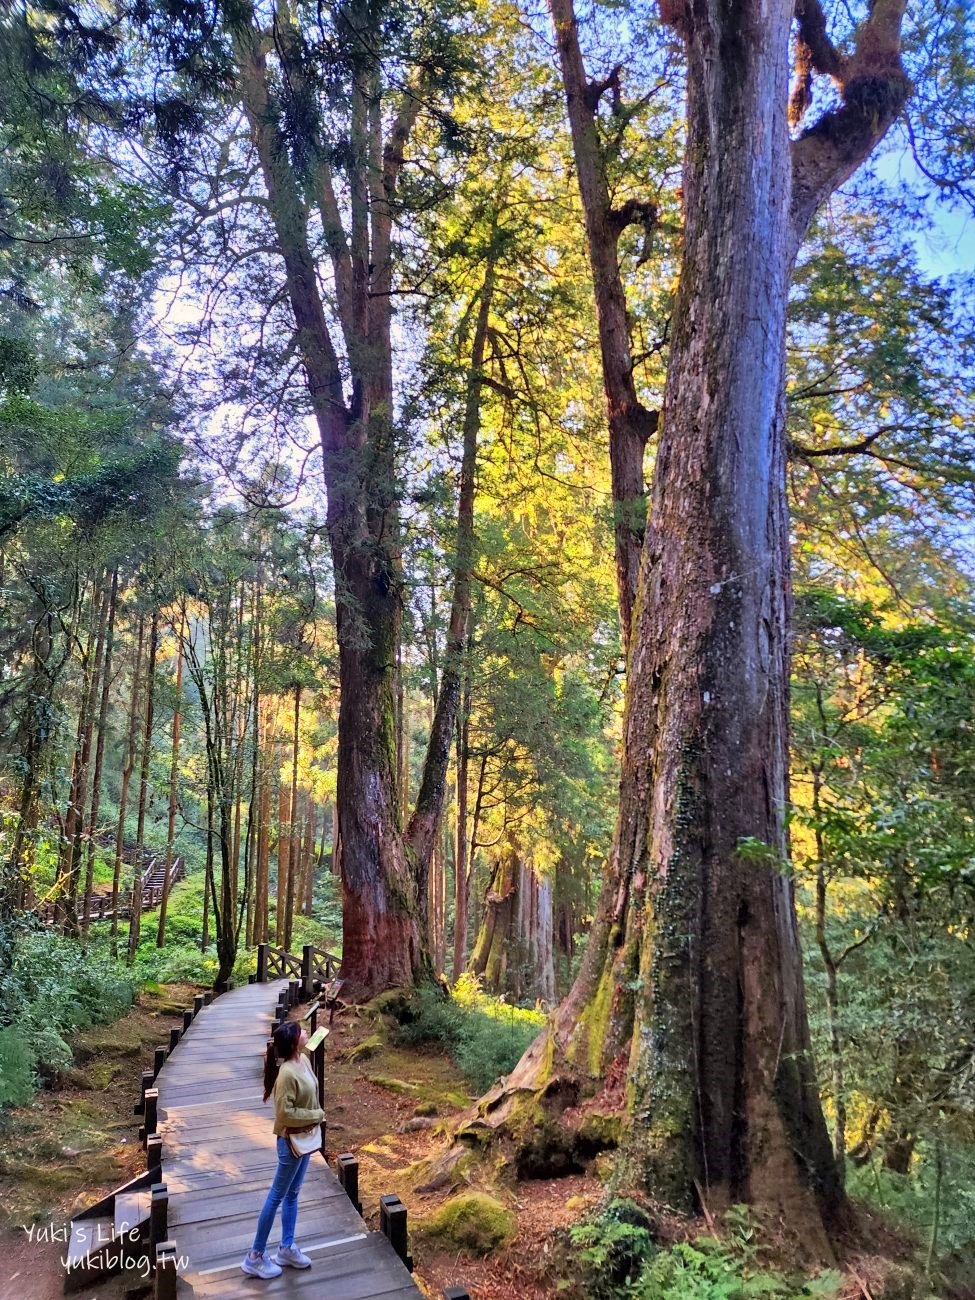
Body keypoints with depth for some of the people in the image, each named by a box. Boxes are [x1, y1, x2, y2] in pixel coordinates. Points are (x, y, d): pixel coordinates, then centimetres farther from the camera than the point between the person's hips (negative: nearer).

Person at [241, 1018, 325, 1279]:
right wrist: (317, 1115, -18)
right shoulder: (287, 1074, -29)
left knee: (292, 1193, 19)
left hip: (305, 1137, 8)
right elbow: (285, 1114, -27)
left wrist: (315, 1117, 8)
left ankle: (287, 1249, 32)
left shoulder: (304, 1060, -2)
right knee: (277, 1196, 5)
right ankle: (255, 1256, 19)